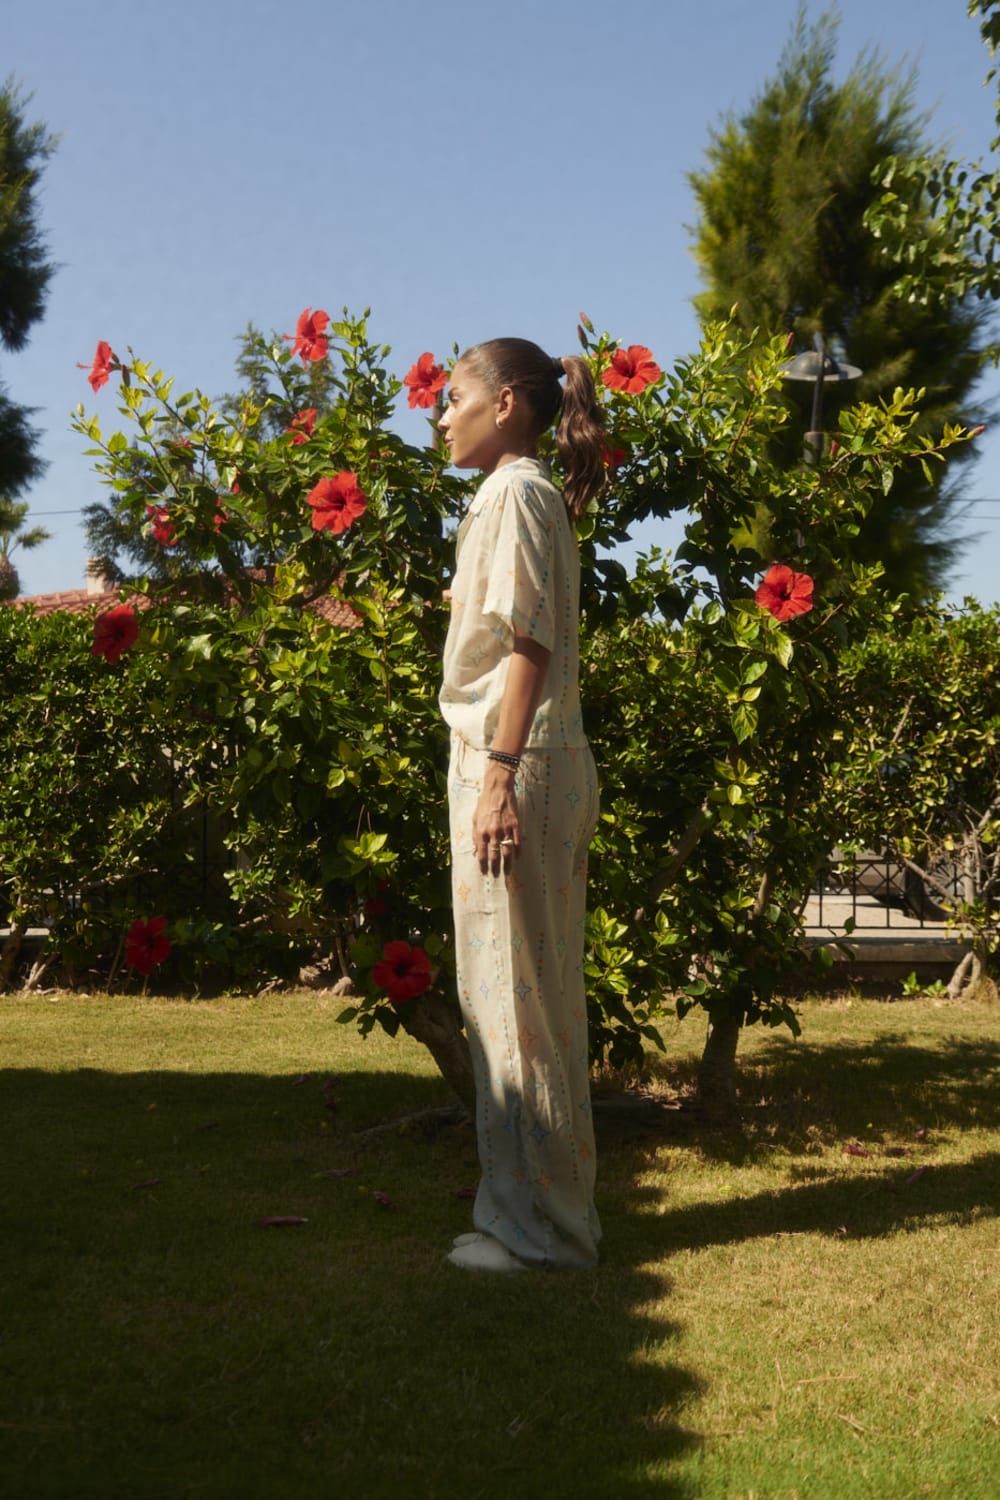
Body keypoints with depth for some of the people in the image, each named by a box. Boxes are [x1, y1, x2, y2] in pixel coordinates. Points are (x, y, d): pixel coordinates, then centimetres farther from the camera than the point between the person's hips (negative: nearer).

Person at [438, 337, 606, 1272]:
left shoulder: (516, 493, -7)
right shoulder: (533, 495, 20)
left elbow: (528, 643, -17)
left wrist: (499, 776, -22)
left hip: (515, 763, -10)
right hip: (533, 764, 10)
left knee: (514, 990, -4)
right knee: (529, 991, 12)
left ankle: (540, 1224, 5)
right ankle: (535, 1210, 21)